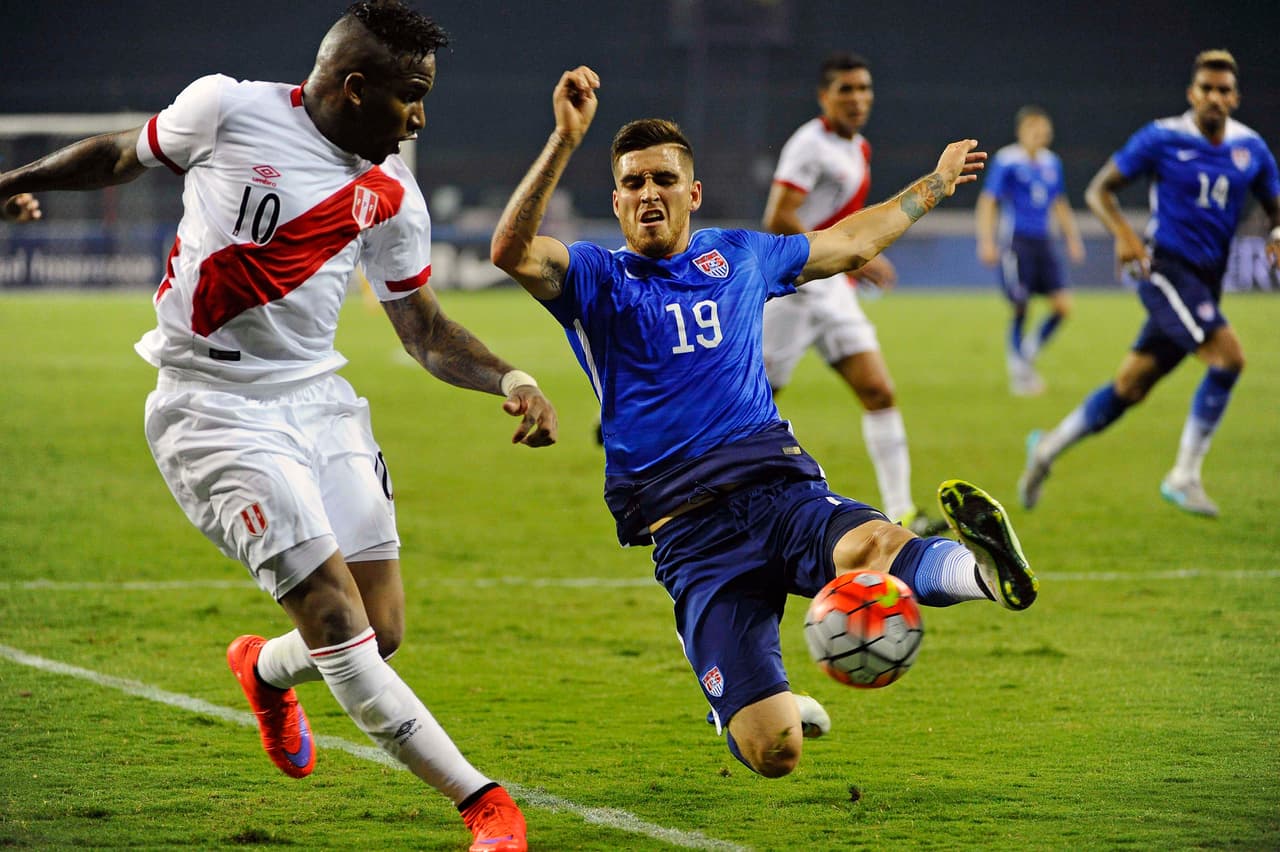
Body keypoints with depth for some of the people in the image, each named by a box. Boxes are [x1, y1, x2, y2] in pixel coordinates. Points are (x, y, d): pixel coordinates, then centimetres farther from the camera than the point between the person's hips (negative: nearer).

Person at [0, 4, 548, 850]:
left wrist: (509, 379, -5)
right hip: (213, 406, -5)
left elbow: (425, 328, 11)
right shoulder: (227, 110, -8)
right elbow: (126, 154, 11)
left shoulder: (391, 195, 4)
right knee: (336, 618, -15)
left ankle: (268, 671, 35)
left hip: (318, 397, 5)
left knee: (380, 635, 0)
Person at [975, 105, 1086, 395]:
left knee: (1063, 306, -4)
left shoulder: (1051, 163, 11)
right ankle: (1018, 371, 10)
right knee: (1020, 310, -4)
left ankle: (1028, 352, 16)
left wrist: (1072, 238, 20)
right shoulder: (1007, 161, -7)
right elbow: (987, 202, -7)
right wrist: (986, 242, -14)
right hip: (1016, 241, -6)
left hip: (1042, 242, 6)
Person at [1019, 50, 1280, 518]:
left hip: (1206, 280, 6)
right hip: (1165, 266, -6)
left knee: (1131, 386, 8)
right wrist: (1124, 234, -18)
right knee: (1228, 357, -22)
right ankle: (1183, 476, -12)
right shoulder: (1162, 138, -6)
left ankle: (1048, 447, 25)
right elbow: (1100, 189, -1)